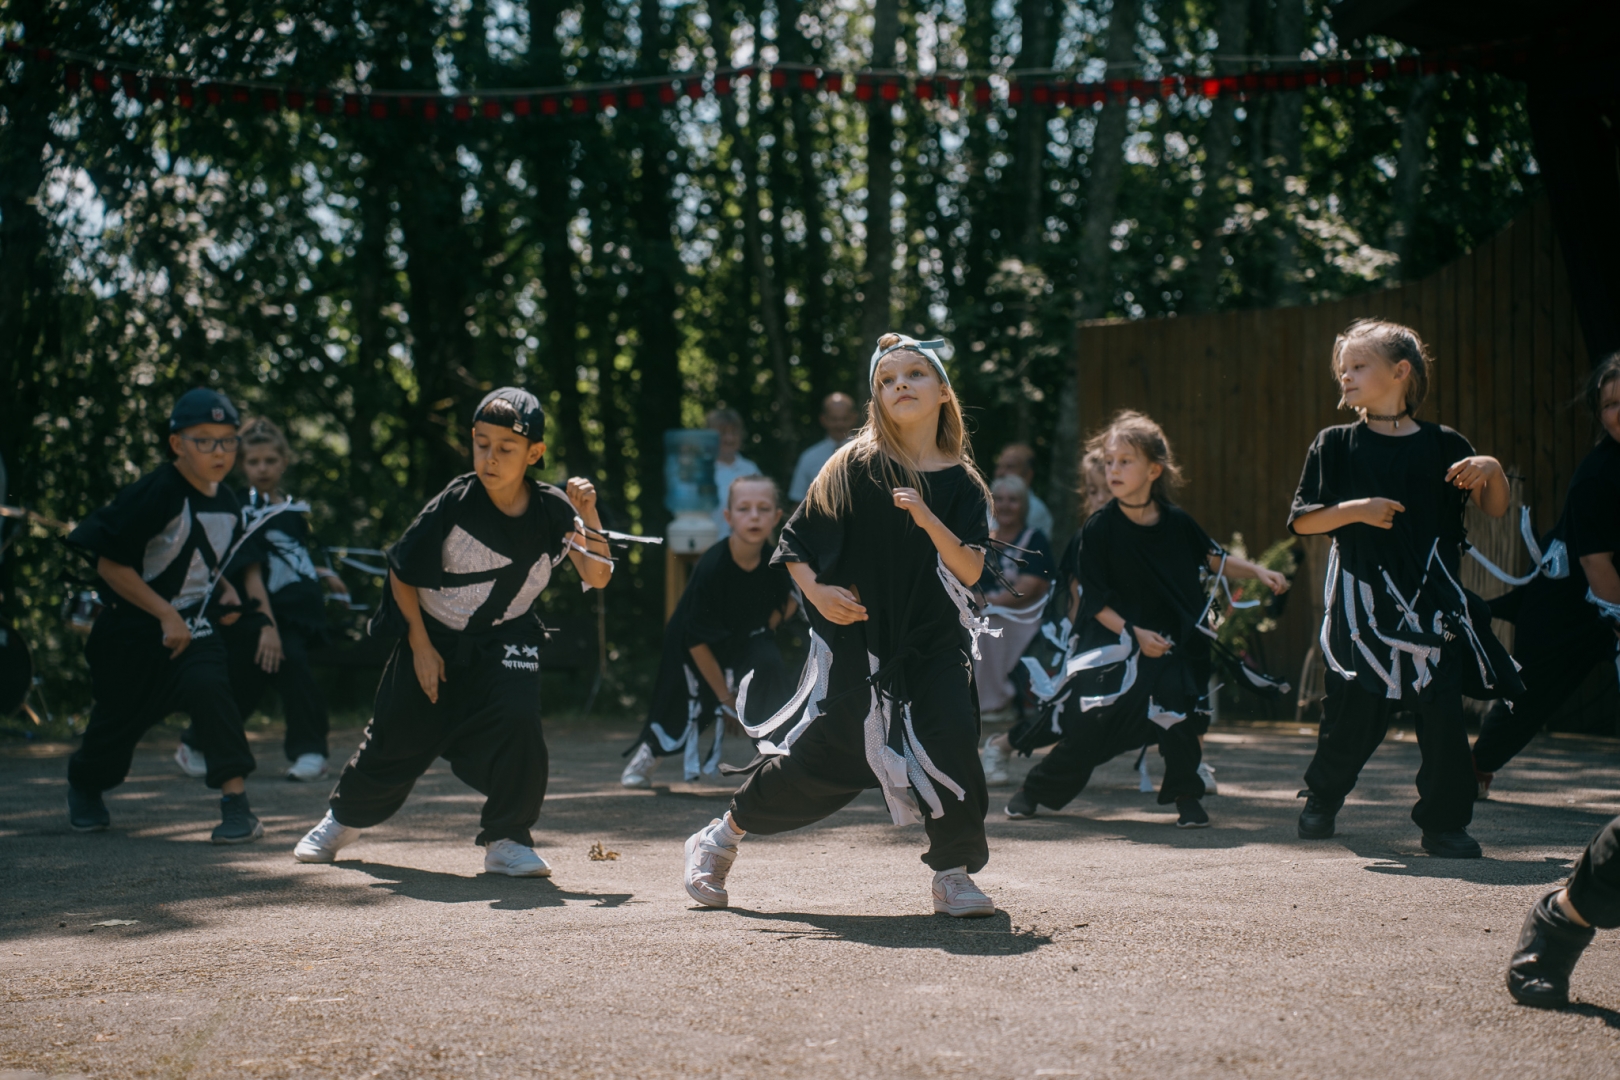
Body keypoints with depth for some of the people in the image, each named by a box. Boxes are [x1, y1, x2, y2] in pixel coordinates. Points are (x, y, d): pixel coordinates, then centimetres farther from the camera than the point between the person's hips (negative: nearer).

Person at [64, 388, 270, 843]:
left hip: (195, 627, 4)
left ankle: (236, 803, -24)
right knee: (118, 718, 10)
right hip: (134, 632, -3)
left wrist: (225, 592, 3)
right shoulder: (155, 494, -18)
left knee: (208, 686, -26)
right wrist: (166, 614, -20)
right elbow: (111, 565, -19)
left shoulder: (227, 504, 4)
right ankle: (83, 785, 44)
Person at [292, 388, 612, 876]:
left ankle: (506, 839, -7)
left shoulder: (552, 510, -15)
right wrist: (420, 646, -10)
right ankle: (344, 817, 36)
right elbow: (401, 571, -9)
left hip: (505, 640, 1)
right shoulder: (455, 503, -20)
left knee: (517, 720, -24)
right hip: (433, 636, -1)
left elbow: (596, 577, -16)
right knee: (396, 739, 7)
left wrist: (589, 518, -31)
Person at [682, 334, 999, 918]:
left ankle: (953, 875, 1)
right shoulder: (855, 465, -4)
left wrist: (929, 521, -22)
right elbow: (794, 541, 0)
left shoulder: (962, 485, 2)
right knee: (822, 759, 0)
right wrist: (816, 591, -15)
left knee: (951, 741, -16)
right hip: (856, 638, -2)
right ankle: (720, 840, 21)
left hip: (934, 640, 2)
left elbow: (971, 570, -9)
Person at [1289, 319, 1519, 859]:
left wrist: (1492, 471, -12)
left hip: (1432, 601, 0)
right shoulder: (1335, 445, 4)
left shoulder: (1444, 445, 5)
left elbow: (1495, 510, 8)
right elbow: (1302, 521, 0)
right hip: (1363, 603, 0)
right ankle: (1321, 800, 30)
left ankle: (1444, 824, 6)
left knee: (1443, 713, -5)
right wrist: (1356, 509, -15)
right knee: (1353, 712, 5)